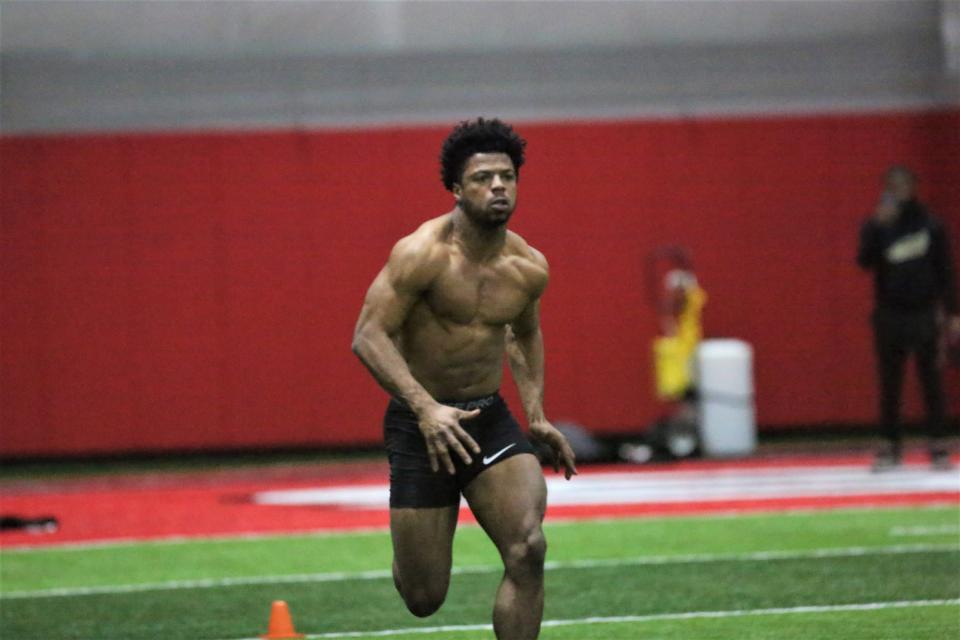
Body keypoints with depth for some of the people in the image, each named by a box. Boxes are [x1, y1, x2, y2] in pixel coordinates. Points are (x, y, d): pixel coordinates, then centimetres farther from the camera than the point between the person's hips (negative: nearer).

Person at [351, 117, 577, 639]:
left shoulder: (529, 268, 0)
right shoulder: (423, 254, -17)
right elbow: (368, 335, -21)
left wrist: (536, 414, 10)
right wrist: (426, 408, -32)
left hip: (490, 419, 4)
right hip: (420, 422, -4)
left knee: (528, 549, -21)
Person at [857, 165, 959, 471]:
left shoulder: (930, 225, 3)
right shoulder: (876, 226, 3)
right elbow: (865, 260, -13)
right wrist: (879, 225, -24)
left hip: (923, 314, -1)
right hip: (888, 316, 1)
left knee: (931, 382, -1)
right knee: (890, 385, 4)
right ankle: (891, 447, 10)